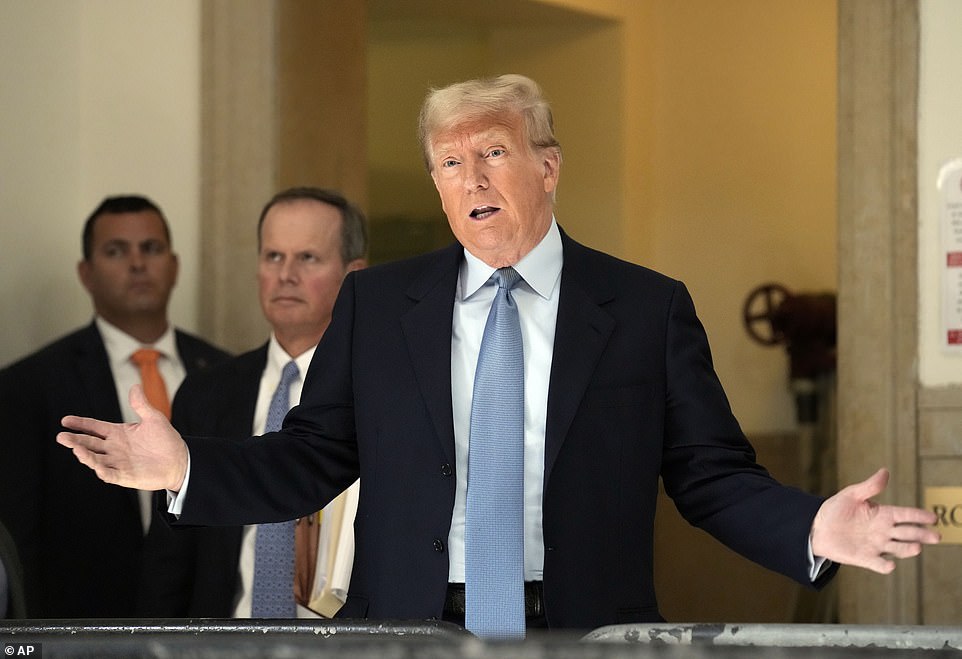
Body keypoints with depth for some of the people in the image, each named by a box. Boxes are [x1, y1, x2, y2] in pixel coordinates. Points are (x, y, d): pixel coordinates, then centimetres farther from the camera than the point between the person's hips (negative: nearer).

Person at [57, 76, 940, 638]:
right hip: (410, 629, 1)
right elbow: (315, 456, 8)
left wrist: (812, 528, -15)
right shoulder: (375, 304, 9)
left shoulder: (649, 310, 4)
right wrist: (188, 468, -7)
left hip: (586, 635, -1)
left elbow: (713, 476, 2)